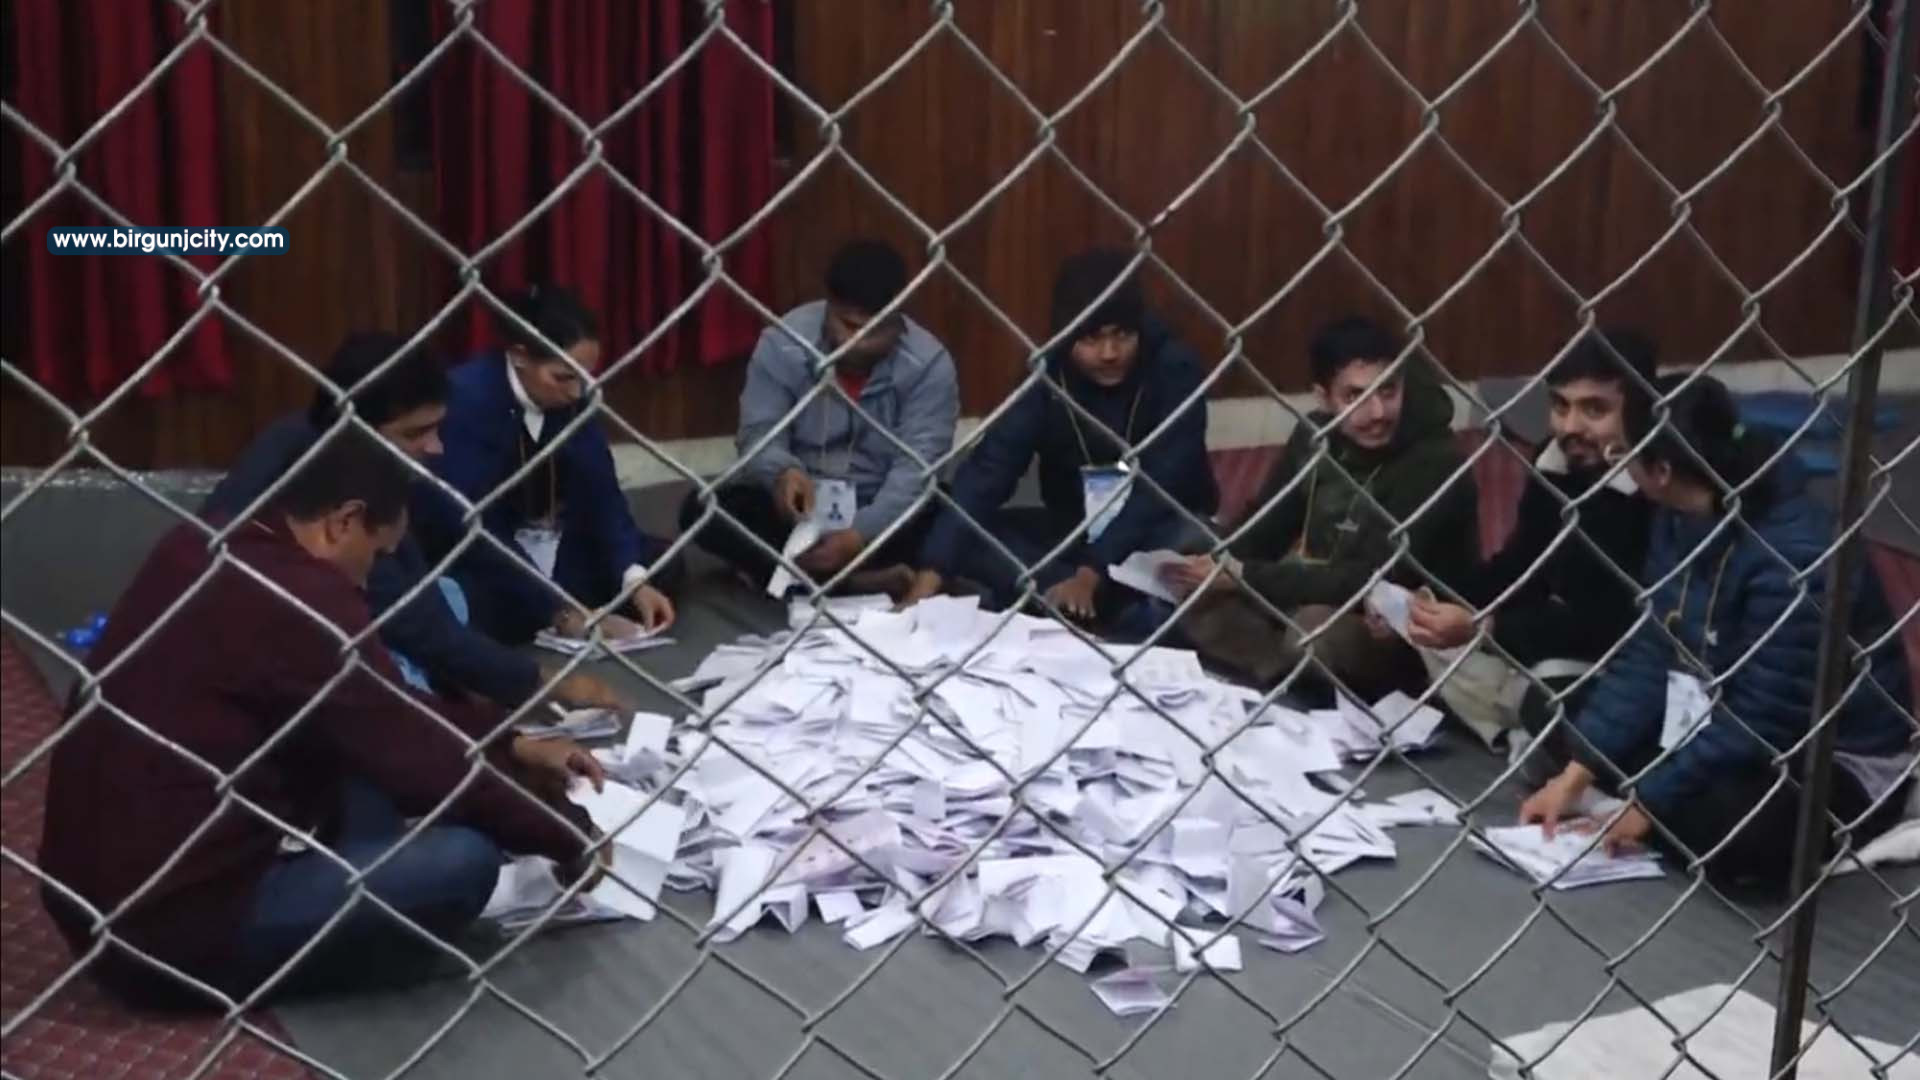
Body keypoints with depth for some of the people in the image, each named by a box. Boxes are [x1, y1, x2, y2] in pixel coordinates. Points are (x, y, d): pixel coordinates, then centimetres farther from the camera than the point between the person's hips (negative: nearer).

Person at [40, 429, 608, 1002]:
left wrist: (508, 745, 19)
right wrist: (569, 836, 0)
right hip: (172, 916, -10)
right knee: (464, 861, -15)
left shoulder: (201, 552, 8)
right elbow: (415, 755, -13)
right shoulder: (296, 597, -20)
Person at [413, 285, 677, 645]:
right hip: (471, 555, -5)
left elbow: (600, 492, -10)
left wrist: (635, 579, -26)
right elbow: (467, 524, -31)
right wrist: (559, 613, -34)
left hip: (548, 549, 6)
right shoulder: (467, 398, -27)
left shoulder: (573, 398, -8)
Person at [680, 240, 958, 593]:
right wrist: (782, 472, -39)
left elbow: (917, 465, -23)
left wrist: (861, 534, -40)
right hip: (801, 506, 2)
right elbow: (759, 434, -13)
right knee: (701, 509, -24)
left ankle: (794, 571, -26)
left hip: (880, 514, -1)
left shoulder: (929, 364, -15)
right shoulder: (783, 344, -12)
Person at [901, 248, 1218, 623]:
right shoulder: (1046, 376, -14)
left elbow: (1161, 484, -23)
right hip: (1076, 529, 4)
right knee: (969, 537, -22)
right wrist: (928, 579, -34)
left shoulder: (1174, 369, -19)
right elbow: (987, 471, -23)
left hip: (1157, 529, -3)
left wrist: (1090, 575, -33)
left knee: (1190, 542, -38)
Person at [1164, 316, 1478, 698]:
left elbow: (1375, 580, -30)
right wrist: (1219, 567, -19)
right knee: (1197, 600, -12)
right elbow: (1267, 524, 5)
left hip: (1409, 637, -6)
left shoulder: (1433, 465, -24)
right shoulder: (1316, 434, -4)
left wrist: (1244, 577, -29)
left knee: (1317, 627, -37)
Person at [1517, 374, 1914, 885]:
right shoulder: (1681, 520, -5)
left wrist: (1651, 801, -22)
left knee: (1722, 824, -36)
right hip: (1723, 718, 8)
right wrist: (1576, 774, -11)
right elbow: (1648, 654, -4)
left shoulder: (1792, 553, -31)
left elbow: (1761, 721, -29)